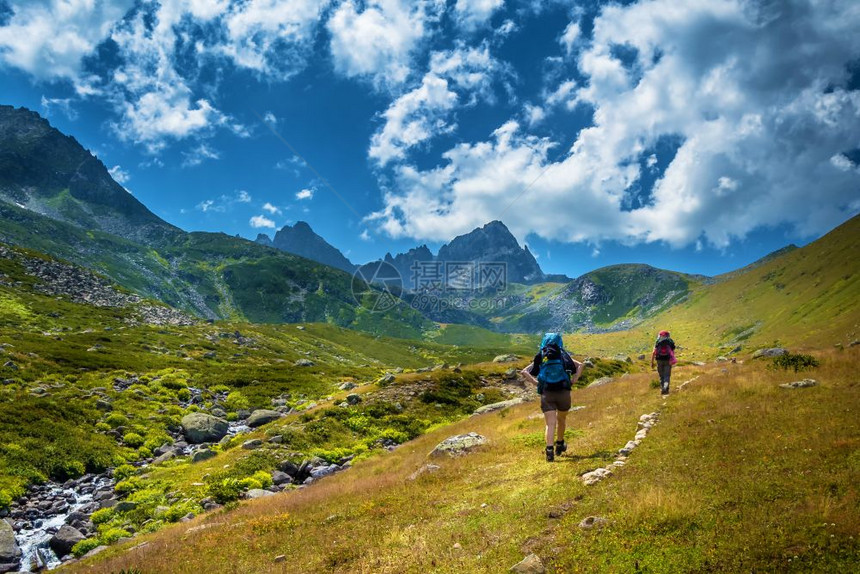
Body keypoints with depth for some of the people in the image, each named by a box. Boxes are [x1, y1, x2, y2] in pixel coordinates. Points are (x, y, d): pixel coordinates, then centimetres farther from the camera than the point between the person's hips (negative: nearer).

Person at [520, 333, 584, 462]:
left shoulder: (540, 358, 7)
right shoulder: (564, 356, 9)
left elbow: (524, 372, 0)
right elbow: (580, 365, 4)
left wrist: (536, 383, -1)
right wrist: (573, 381, 3)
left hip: (547, 393, -1)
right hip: (563, 392, 1)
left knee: (550, 424, -2)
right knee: (561, 419, 24)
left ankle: (550, 449, -20)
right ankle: (559, 444, 38)